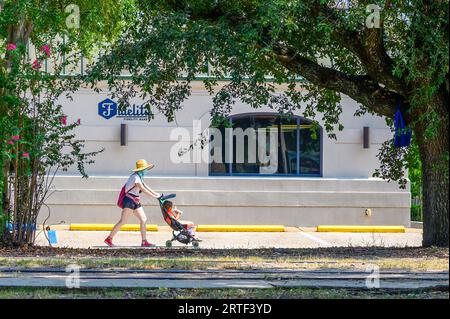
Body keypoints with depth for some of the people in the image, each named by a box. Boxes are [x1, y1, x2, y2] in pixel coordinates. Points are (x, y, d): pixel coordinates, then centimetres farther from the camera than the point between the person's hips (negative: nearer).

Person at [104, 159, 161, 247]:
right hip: (129, 200, -10)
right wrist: (154, 196, -17)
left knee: (143, 220, 4)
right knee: (123, 221, -11)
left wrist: (156, 193, 14)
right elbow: (143, 189, -20)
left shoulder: (139, 177, 17)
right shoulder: (135, 177, -14)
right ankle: (109, 239, -6)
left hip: (135, 202, 10)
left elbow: (145, 187, 22)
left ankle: (144, 241, 6)